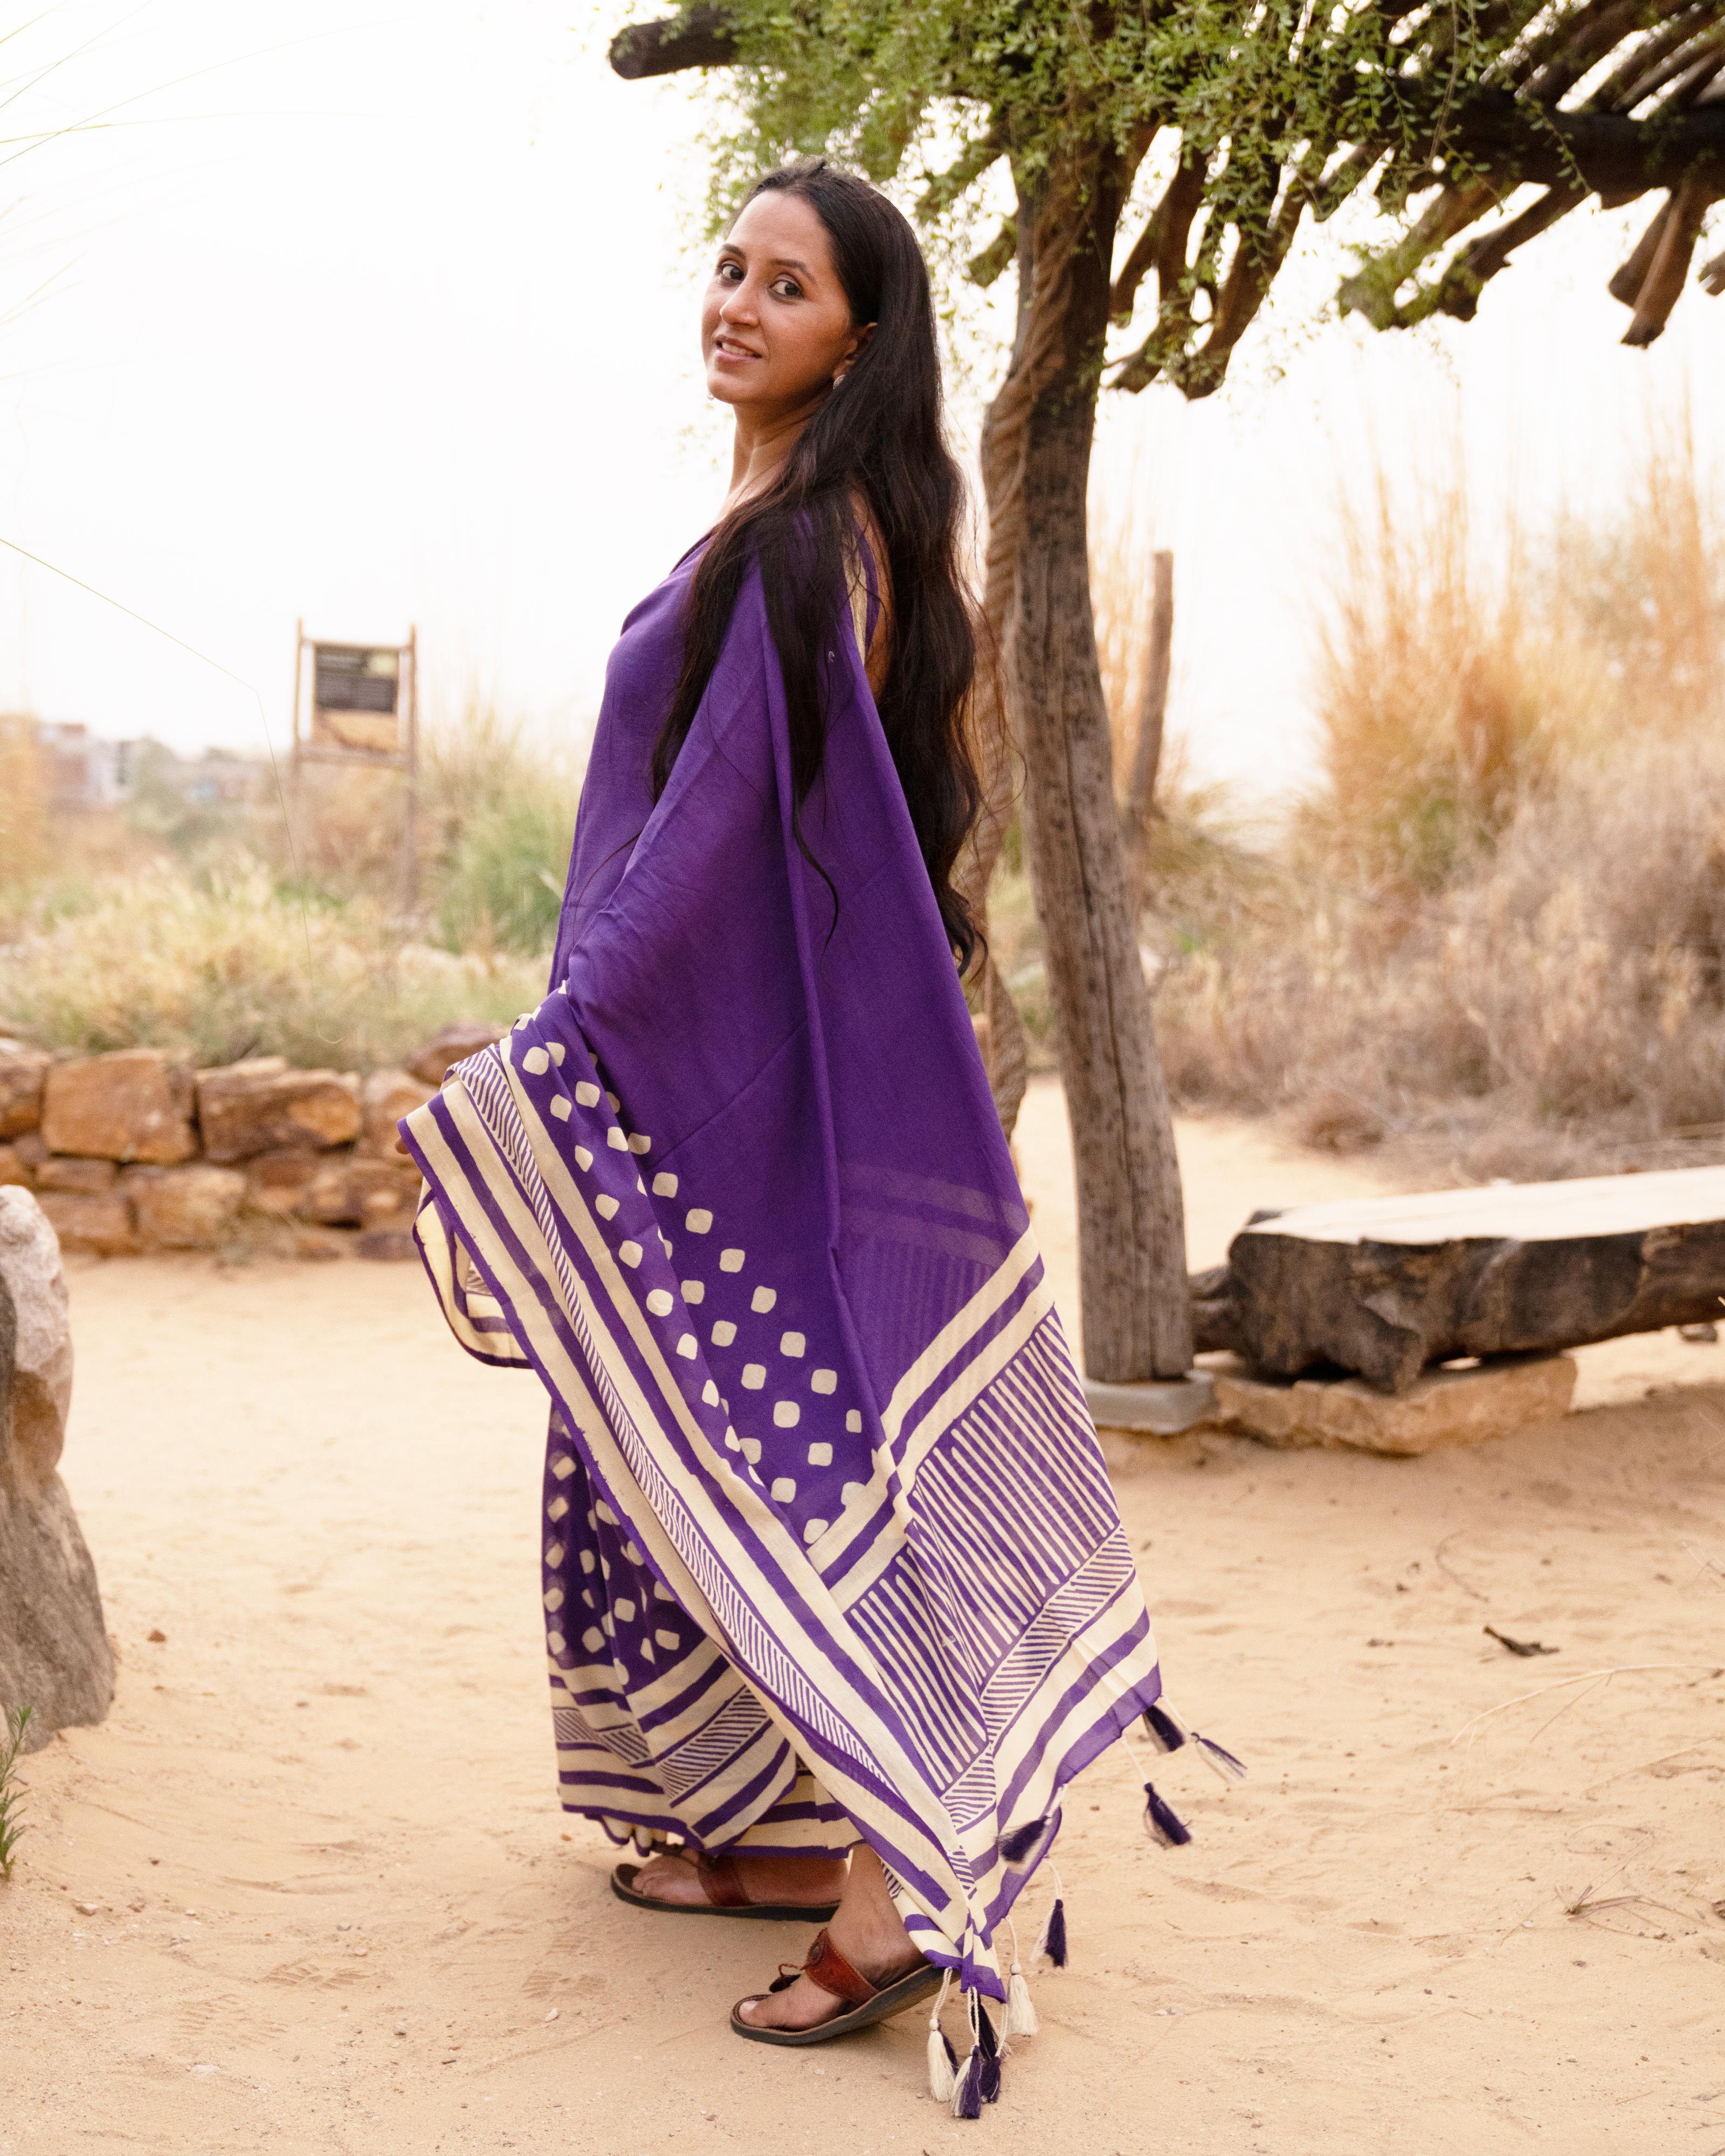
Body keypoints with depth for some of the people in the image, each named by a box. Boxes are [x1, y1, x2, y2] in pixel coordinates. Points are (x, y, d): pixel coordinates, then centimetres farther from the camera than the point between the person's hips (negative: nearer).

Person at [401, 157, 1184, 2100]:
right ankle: (770, 1827, 25)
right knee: (761, 1429, 14)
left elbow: (720, 828, -23)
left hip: (738, 1057, -10)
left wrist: (538, 1070, -23)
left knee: (762, 1435, -7)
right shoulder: (830, 530, 14)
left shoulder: (802, 538, -16)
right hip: (739, 1047, 10)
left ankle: (881, 1899, -3)